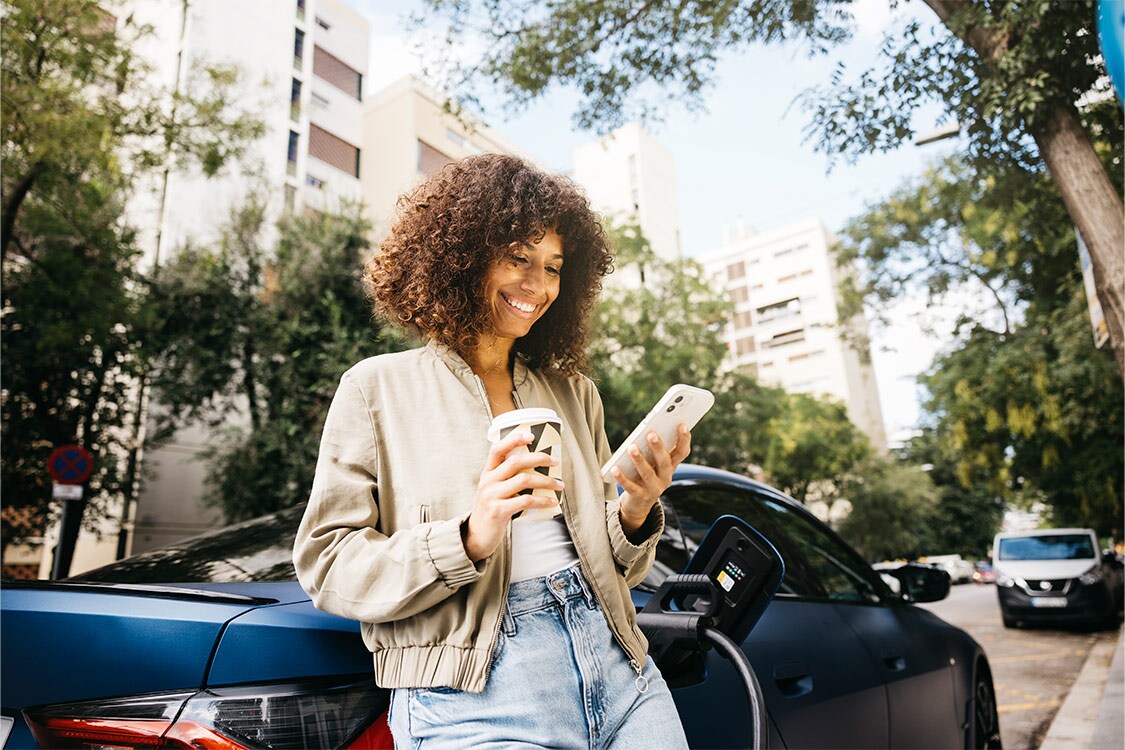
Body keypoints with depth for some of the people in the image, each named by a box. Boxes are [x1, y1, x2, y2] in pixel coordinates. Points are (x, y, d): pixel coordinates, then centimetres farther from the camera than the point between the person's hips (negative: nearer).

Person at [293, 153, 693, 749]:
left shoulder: (573, 390, 12)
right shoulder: (378, 388, 1)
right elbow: (325, 567, -6)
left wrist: (635, 514, -7)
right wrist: (468, 539, -19)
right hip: (472, 697, -4)